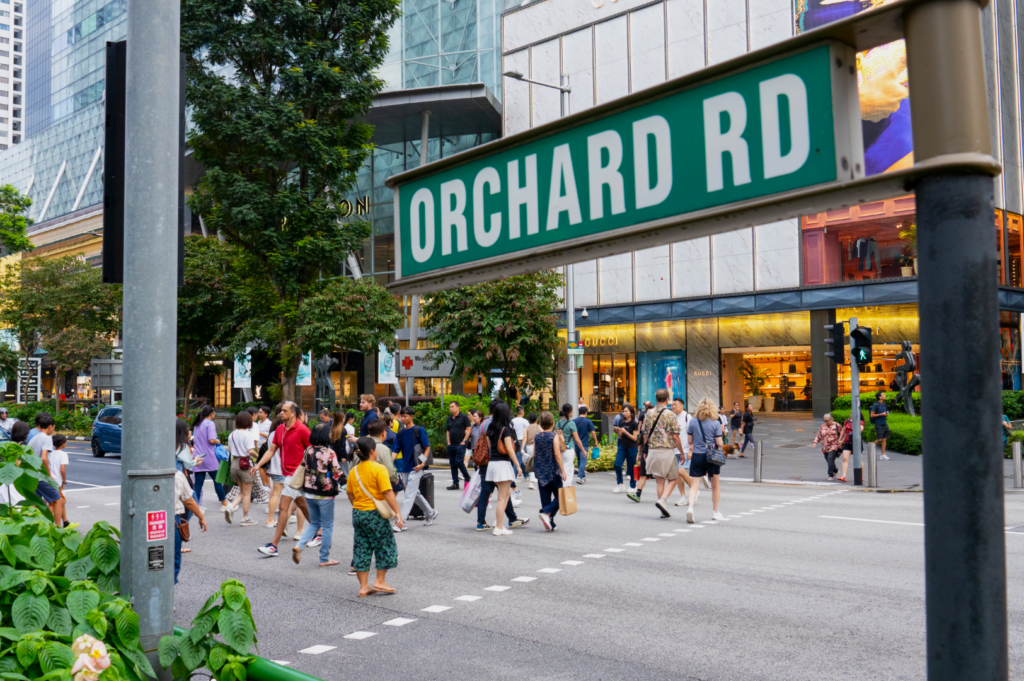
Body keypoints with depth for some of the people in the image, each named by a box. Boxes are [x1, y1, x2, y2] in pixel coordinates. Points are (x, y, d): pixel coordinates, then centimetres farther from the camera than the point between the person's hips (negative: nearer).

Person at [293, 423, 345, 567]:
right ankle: (324, 559, 16)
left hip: (309, 493, 6)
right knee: (327, 526, 9)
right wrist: (342, 481, 4)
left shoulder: (308, 451, 1)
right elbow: (337, 474, -16)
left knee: (314, 523, 21)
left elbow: (302, 469, 10)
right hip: (325, 495, -5)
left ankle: (299, 546, 0)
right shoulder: (329, 453, -17)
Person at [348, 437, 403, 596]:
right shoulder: (379, 469, -13)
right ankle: (379, 581, 12)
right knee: (385, 545, 10)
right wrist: (398, 513, -16)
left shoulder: (354, 471, 6)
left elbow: (350, 493, 12)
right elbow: (388, 493, -18)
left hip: (358, 513, 6)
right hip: (375, 513, -6)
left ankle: (363, 586, 12)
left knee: (361, 548, 10)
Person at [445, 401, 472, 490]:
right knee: (452, 464, 6)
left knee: (459, 462, -15)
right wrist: (448, 442, 9)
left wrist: (464, 441, -11)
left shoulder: (463, 417, -3)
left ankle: (467, 478, 4)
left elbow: (469, 429, -6)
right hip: (451, 445, 7)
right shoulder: (449, 419, 15)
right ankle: (455, 483, 11)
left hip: (460, 444, -7)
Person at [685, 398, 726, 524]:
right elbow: (719, 443, -9)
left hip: (697, 456, 1)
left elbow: (689, 441, 3)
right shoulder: (715, 423, -8)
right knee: (715, 485, 16)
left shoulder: (693, 422, -2)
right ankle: (715, 512, 24)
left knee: (694, 485, 1)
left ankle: (690, 506, -23)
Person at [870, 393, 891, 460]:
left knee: (884, 439, 3)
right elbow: (872, 415, -11)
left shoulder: (884, 405, 14)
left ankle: (883, 455, 4)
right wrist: (881, 414, -16)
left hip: (884, 424, 7)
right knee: (879, 439, -11)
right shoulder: (875, 405, -8)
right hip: (878, 425, -7)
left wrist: (886, 414, 4)